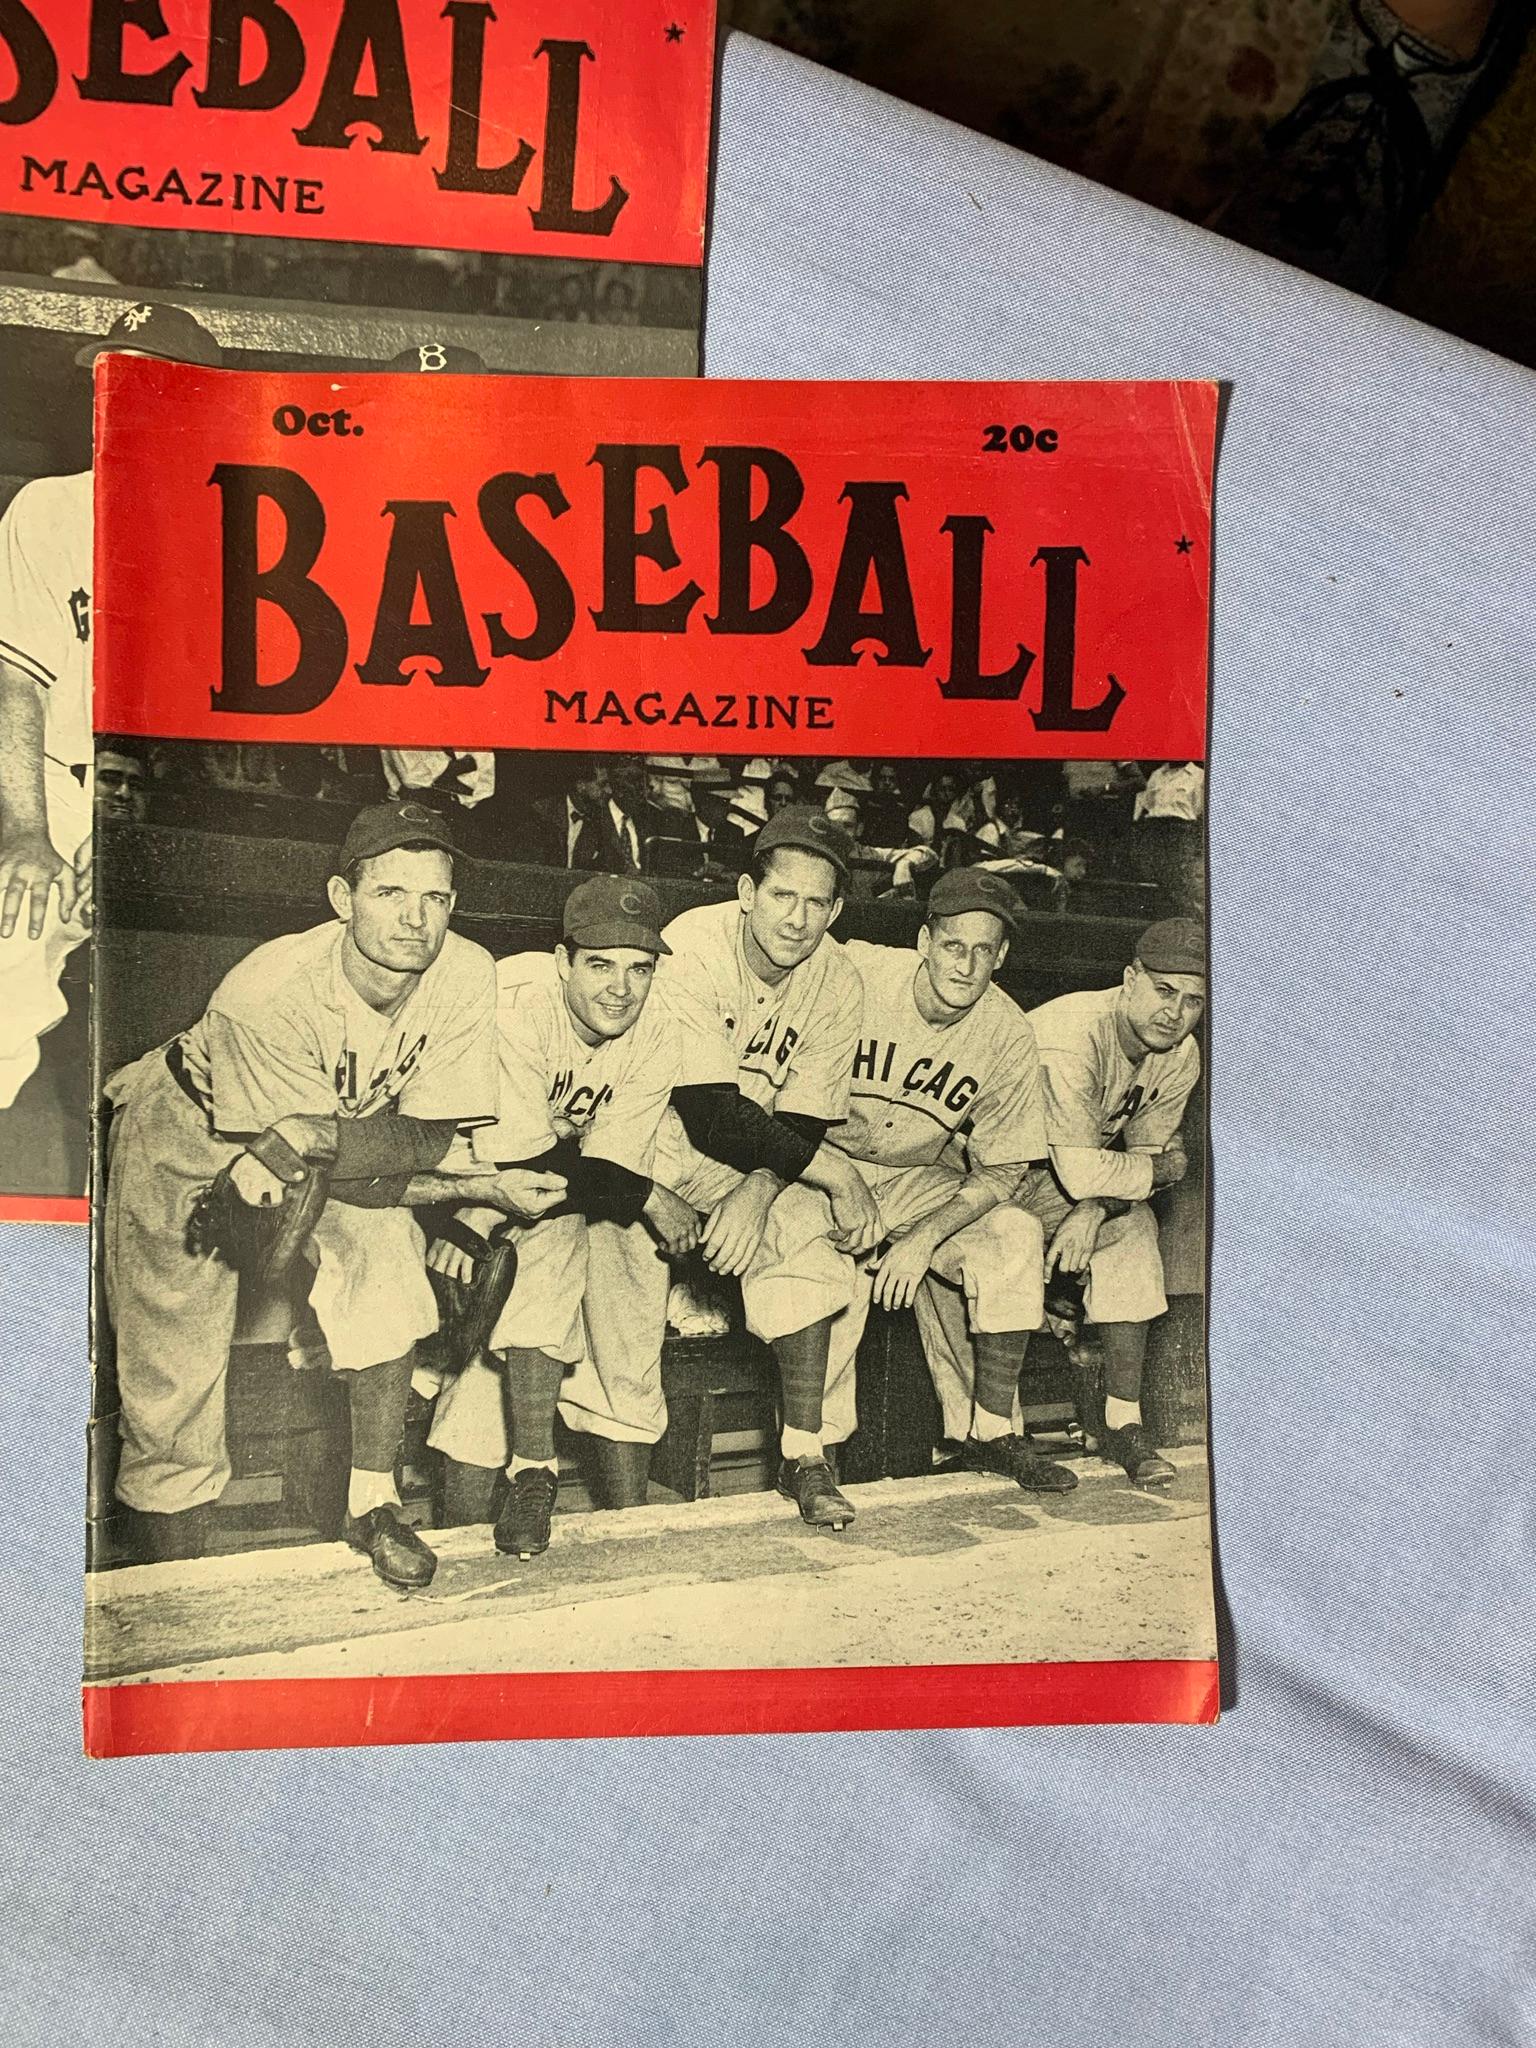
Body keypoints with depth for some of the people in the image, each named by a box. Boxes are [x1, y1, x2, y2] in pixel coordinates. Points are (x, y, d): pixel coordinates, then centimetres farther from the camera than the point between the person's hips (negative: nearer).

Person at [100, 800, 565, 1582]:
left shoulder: (465, 975, -25)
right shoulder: (266, 994, -36)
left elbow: (433, 1138, -20)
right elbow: (348, 1169, -32)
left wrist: (310, 1143, -33)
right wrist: (482, 1184, -35)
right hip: (187, 1141, -3)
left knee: (385, 1262, -24)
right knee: (181, 1389, -2)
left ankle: (371, 1503, -4)